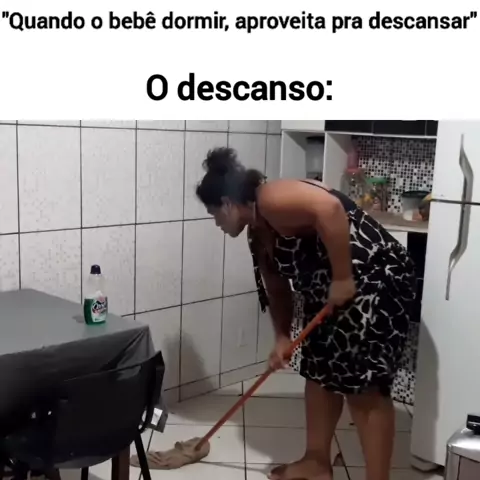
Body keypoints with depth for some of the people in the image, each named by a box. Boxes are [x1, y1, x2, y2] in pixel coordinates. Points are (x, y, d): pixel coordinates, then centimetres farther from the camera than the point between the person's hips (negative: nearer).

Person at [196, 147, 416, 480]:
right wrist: (282, 337, 12)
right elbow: (277, 287, 17)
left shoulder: (270, 200, -19)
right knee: (319, 371, 17)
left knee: (365, 388, -5)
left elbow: (329, 208, -35)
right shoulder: (259, 233, 11)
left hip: (376, 281, -11)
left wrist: (342, 278, -30)